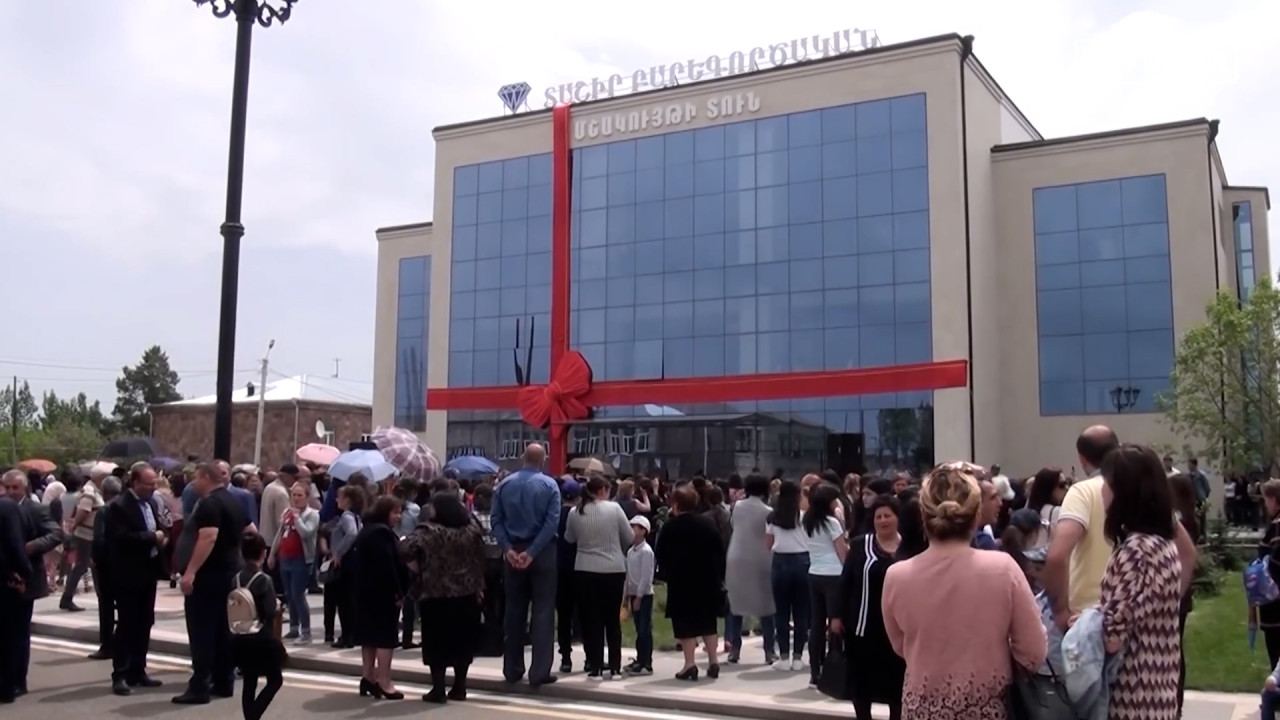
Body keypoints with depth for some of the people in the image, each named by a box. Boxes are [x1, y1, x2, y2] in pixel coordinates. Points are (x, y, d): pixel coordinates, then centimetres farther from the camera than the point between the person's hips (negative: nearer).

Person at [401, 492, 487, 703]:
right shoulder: (471, 530, 7)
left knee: (437, 641, 3)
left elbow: (406, 548, -24)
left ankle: (438, 689, 3)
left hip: (435, 594, -4)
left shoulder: (428, 531, -11)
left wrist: (415, 568, -7)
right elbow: (479, 560, 11)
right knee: (462, 639, 12)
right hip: (466, 594, 5)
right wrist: (479, 586, 17)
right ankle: (459, 687, 16)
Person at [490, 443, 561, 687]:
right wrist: (532, 552, -16)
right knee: (543, 612, 1)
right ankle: (539, 672, -2)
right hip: (542, 552, -3)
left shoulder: (504, 484, 5)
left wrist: (507, 548, -9)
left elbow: (496, 520, -3)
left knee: (514, 611, 11)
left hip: (514, 551, 3)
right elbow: (552, 522, -15)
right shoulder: (549, 485, -5)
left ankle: (512, 669, 16)